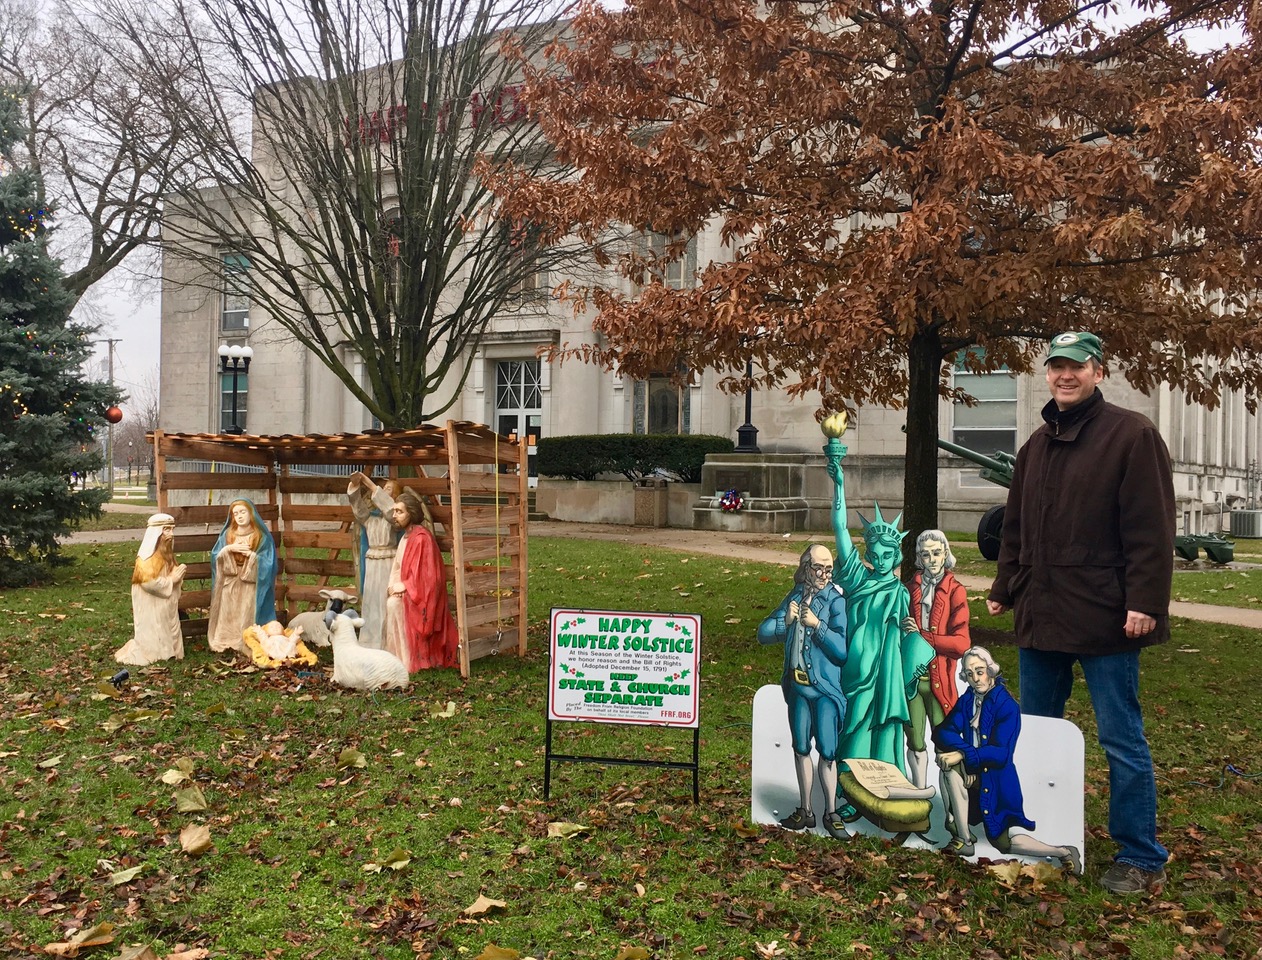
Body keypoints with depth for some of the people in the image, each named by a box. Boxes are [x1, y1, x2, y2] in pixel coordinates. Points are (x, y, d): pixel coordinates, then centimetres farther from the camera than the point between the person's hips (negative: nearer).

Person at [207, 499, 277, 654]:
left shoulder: (263, 536, -4)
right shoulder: (227, 534, 7)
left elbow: (267, 563, -8)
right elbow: (215, 556, 4)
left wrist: (250, 554, -19)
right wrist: (229, 549, -12)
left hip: (251, 585, -3)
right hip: (230, 584, 3)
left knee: (248, 618, -4)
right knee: (228, 616, 3)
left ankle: (248, 647, 1)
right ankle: (226, 644, 11)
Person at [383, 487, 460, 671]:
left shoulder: (421, 538, -19)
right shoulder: (406, 536, 11)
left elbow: (425, 575, -22)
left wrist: (403, 586, -17)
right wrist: (395, 585, -2)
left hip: (419, 596, -9)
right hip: (407, 592, 9)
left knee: (393, 604, -26)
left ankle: (407, 662, -18)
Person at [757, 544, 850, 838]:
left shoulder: (836, 601, -8)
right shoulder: (794, 598, 6)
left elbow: (844, 650, -17)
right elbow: (763, 633, 3)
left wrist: (817, 625, -21)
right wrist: (785, 620, -14)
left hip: (826, 687, -5)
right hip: (797, 685, 5)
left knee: (827, 750, -2)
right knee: (801, 748, 13)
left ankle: (831, 813, 13)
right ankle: (805, 810, 26)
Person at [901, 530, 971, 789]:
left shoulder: (955, 591, -1)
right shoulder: (911, 588, 8)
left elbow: (961, 643, -8)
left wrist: (922, 636, -15)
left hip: (938, 679, -3)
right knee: (915, 742, 10)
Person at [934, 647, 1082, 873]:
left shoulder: (1007, 705, -14)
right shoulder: (966, 701, 2)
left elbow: (1001, 753, -22)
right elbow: (944, 732, -11)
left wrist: (963, 755, -34)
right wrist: (967, 752, -31)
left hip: (996, 779, -4)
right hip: (971, 774, 4)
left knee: (1002, 841, -6)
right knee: (949, 765, -29)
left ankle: (1063, 853, 19)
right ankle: (963, 839, -19)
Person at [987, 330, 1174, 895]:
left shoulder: (1131, 435, -7)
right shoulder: (1037, 446, 14)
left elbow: (1151, 528, -13)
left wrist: (1145, 601, -19)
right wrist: (1004, 589, 17)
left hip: (1104, 618, -7)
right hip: (1041, 615, 7)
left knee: (1122, 741, 2)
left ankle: (1142, 860, 16)